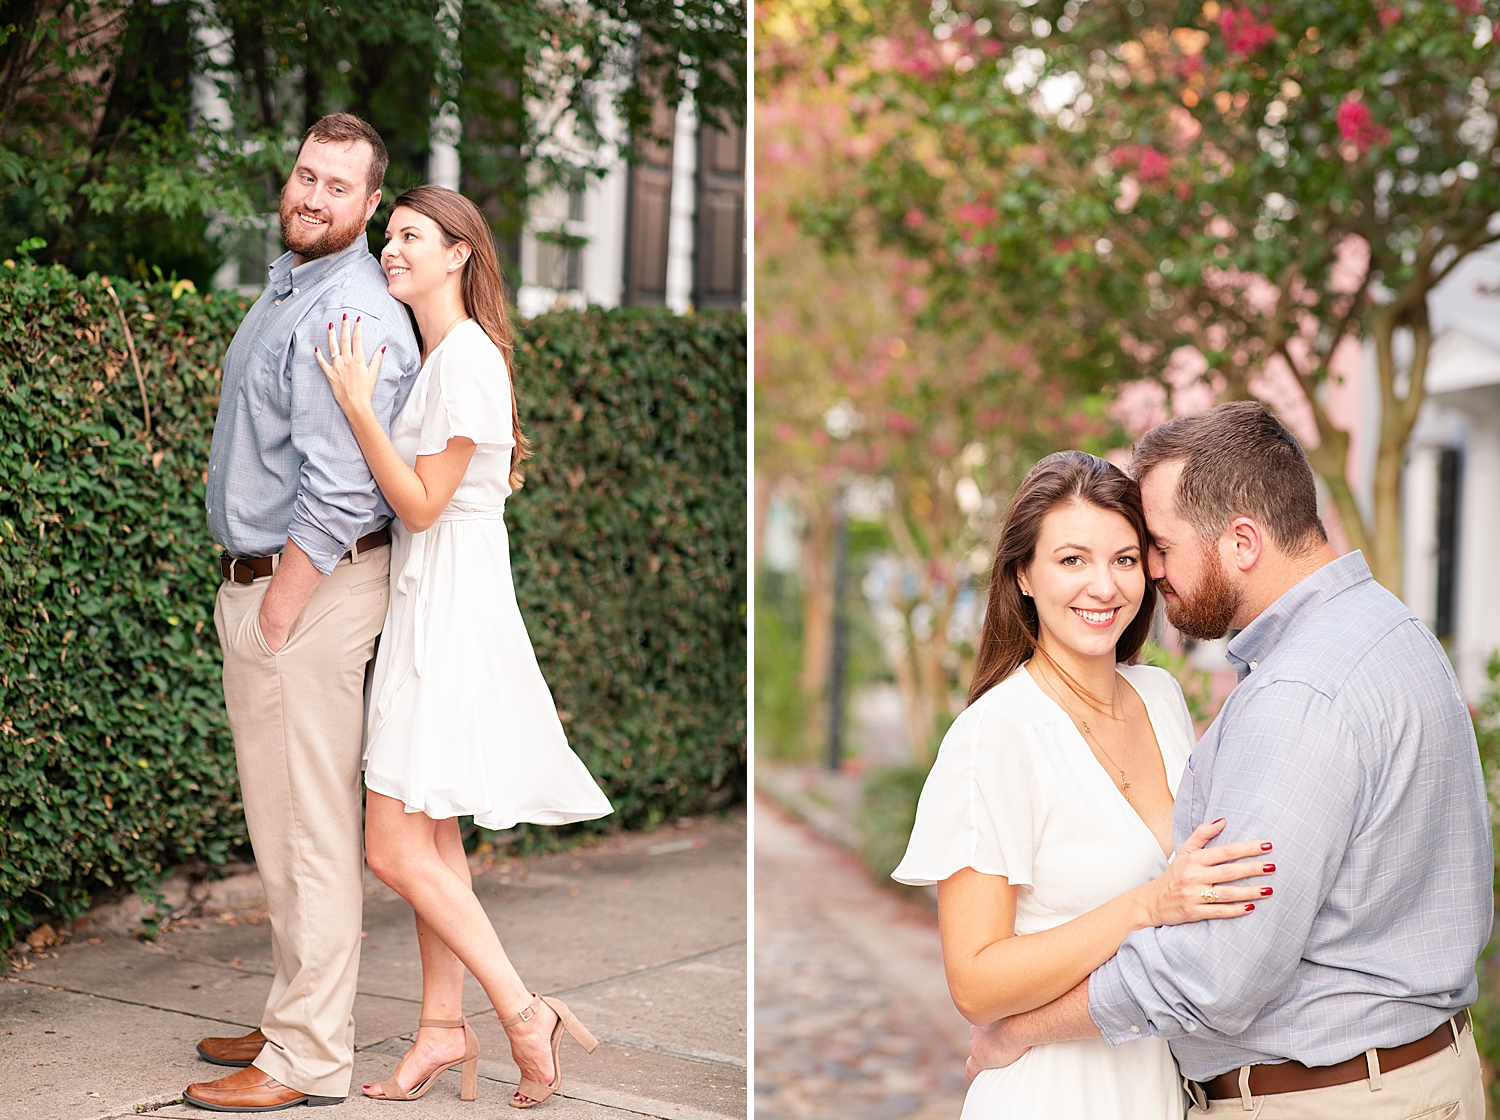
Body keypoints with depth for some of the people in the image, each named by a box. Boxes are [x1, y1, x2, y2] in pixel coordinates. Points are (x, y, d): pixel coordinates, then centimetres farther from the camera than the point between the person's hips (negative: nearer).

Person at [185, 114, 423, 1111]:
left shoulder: (351, 315, -18)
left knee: (310, 829, -4)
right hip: (258, 579, 10)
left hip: (310, 588, -10)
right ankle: (303, 1018, 28)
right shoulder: (288, 283, 15)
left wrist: (277, 612, -18)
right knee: (282, 822, 17)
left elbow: (337, 494, -23)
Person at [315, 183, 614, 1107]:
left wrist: (358, 406, -21)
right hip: (426, 604, 10)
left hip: (452, 608, -10)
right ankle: (444, 1025, 20)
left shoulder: (466, 361, -15)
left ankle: (525, 1012, -2)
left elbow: (422, 504, -17)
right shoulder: (434, 356, 15)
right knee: (431, 837, 12)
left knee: (397, 846, -9)